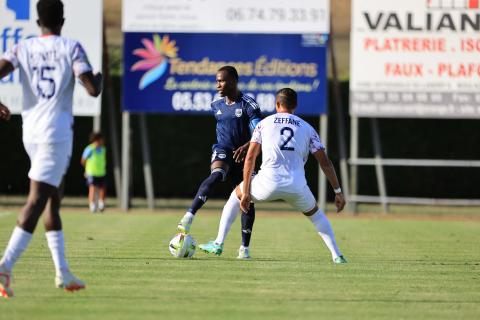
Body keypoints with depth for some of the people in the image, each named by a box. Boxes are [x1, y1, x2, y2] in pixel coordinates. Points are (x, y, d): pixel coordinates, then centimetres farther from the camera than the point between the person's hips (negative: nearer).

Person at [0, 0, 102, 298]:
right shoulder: (71, 48, -3)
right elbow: (92, 89, -11)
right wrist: (99, 78, 13)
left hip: (30, 131, 5)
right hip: (57, 131, -5)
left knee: (54, 198, 17)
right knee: (36, 200, -11)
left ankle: (63, 271, 16)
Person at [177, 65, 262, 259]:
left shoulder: (248, 105, -8)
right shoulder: (217, 106, 10)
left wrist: (247, 146, -35)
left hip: (242, 155, -1)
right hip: (222, 151, 1)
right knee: (216, 175, -33)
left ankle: (245, 247, 10)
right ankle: (189, 216, -49)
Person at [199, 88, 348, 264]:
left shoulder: (264, 123, 14)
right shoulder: (307, 128, 15)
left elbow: (250, 158, 7)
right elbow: (325, 162, 10)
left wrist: (245, 192, 9)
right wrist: (338, 191, 15)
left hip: (268, 183, -1)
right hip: (296, 187, 1)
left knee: (236, 194, 28)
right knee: (315, 213, 30)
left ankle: (218, 243, 22)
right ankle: (337, 255, 17)